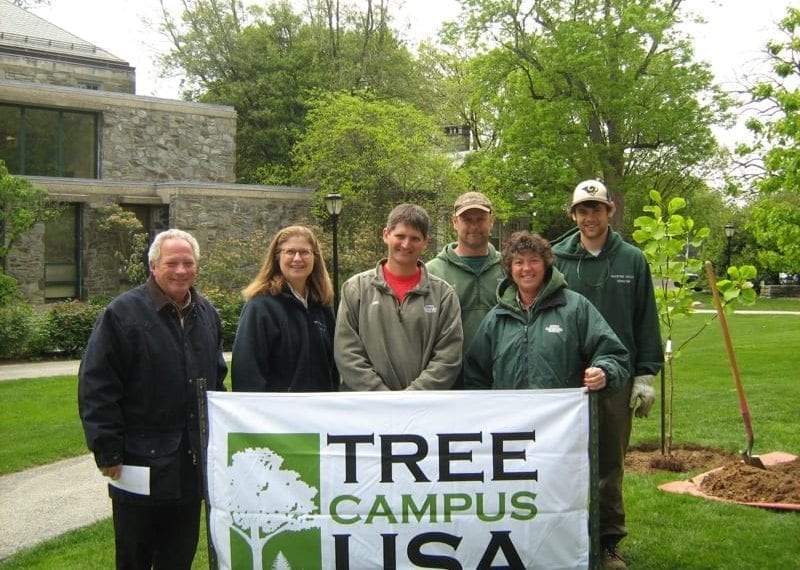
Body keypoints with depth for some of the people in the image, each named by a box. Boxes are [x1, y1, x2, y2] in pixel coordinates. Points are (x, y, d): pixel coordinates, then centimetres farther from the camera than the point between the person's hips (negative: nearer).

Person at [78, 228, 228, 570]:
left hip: (193, 463, 6)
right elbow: (96, 388, -13)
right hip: (140, 463, -5)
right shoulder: (122, 314, -10)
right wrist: (108, 451, -15)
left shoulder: (207, 314, 10)